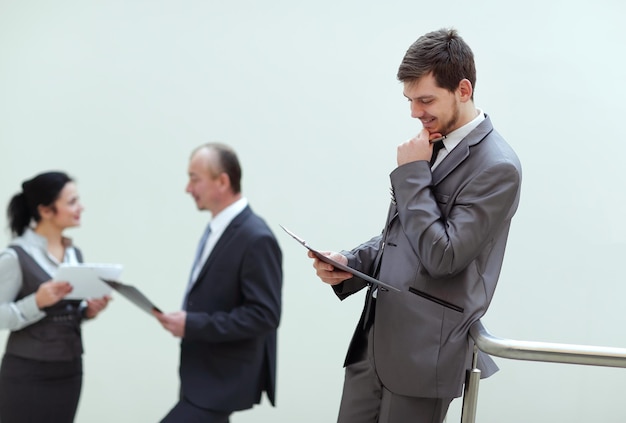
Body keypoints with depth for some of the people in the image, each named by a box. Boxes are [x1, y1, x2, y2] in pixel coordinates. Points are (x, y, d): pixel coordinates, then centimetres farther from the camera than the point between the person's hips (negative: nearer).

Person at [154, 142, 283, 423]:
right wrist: (184, 318, 6)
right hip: (203, 375, 10)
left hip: (223, 381, -10)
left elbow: (264, 315, -24)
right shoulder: (216, 228, 10)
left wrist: (193, 325, -24)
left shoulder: (256, 239, -20)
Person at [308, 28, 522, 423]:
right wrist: (349, 262, 1)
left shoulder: (497, 167, -14)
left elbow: (442, 255, -20)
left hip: (424, 350, -7)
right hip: (375, 336, 7)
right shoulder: (431, 145, 10)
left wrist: (412, 172, -14)